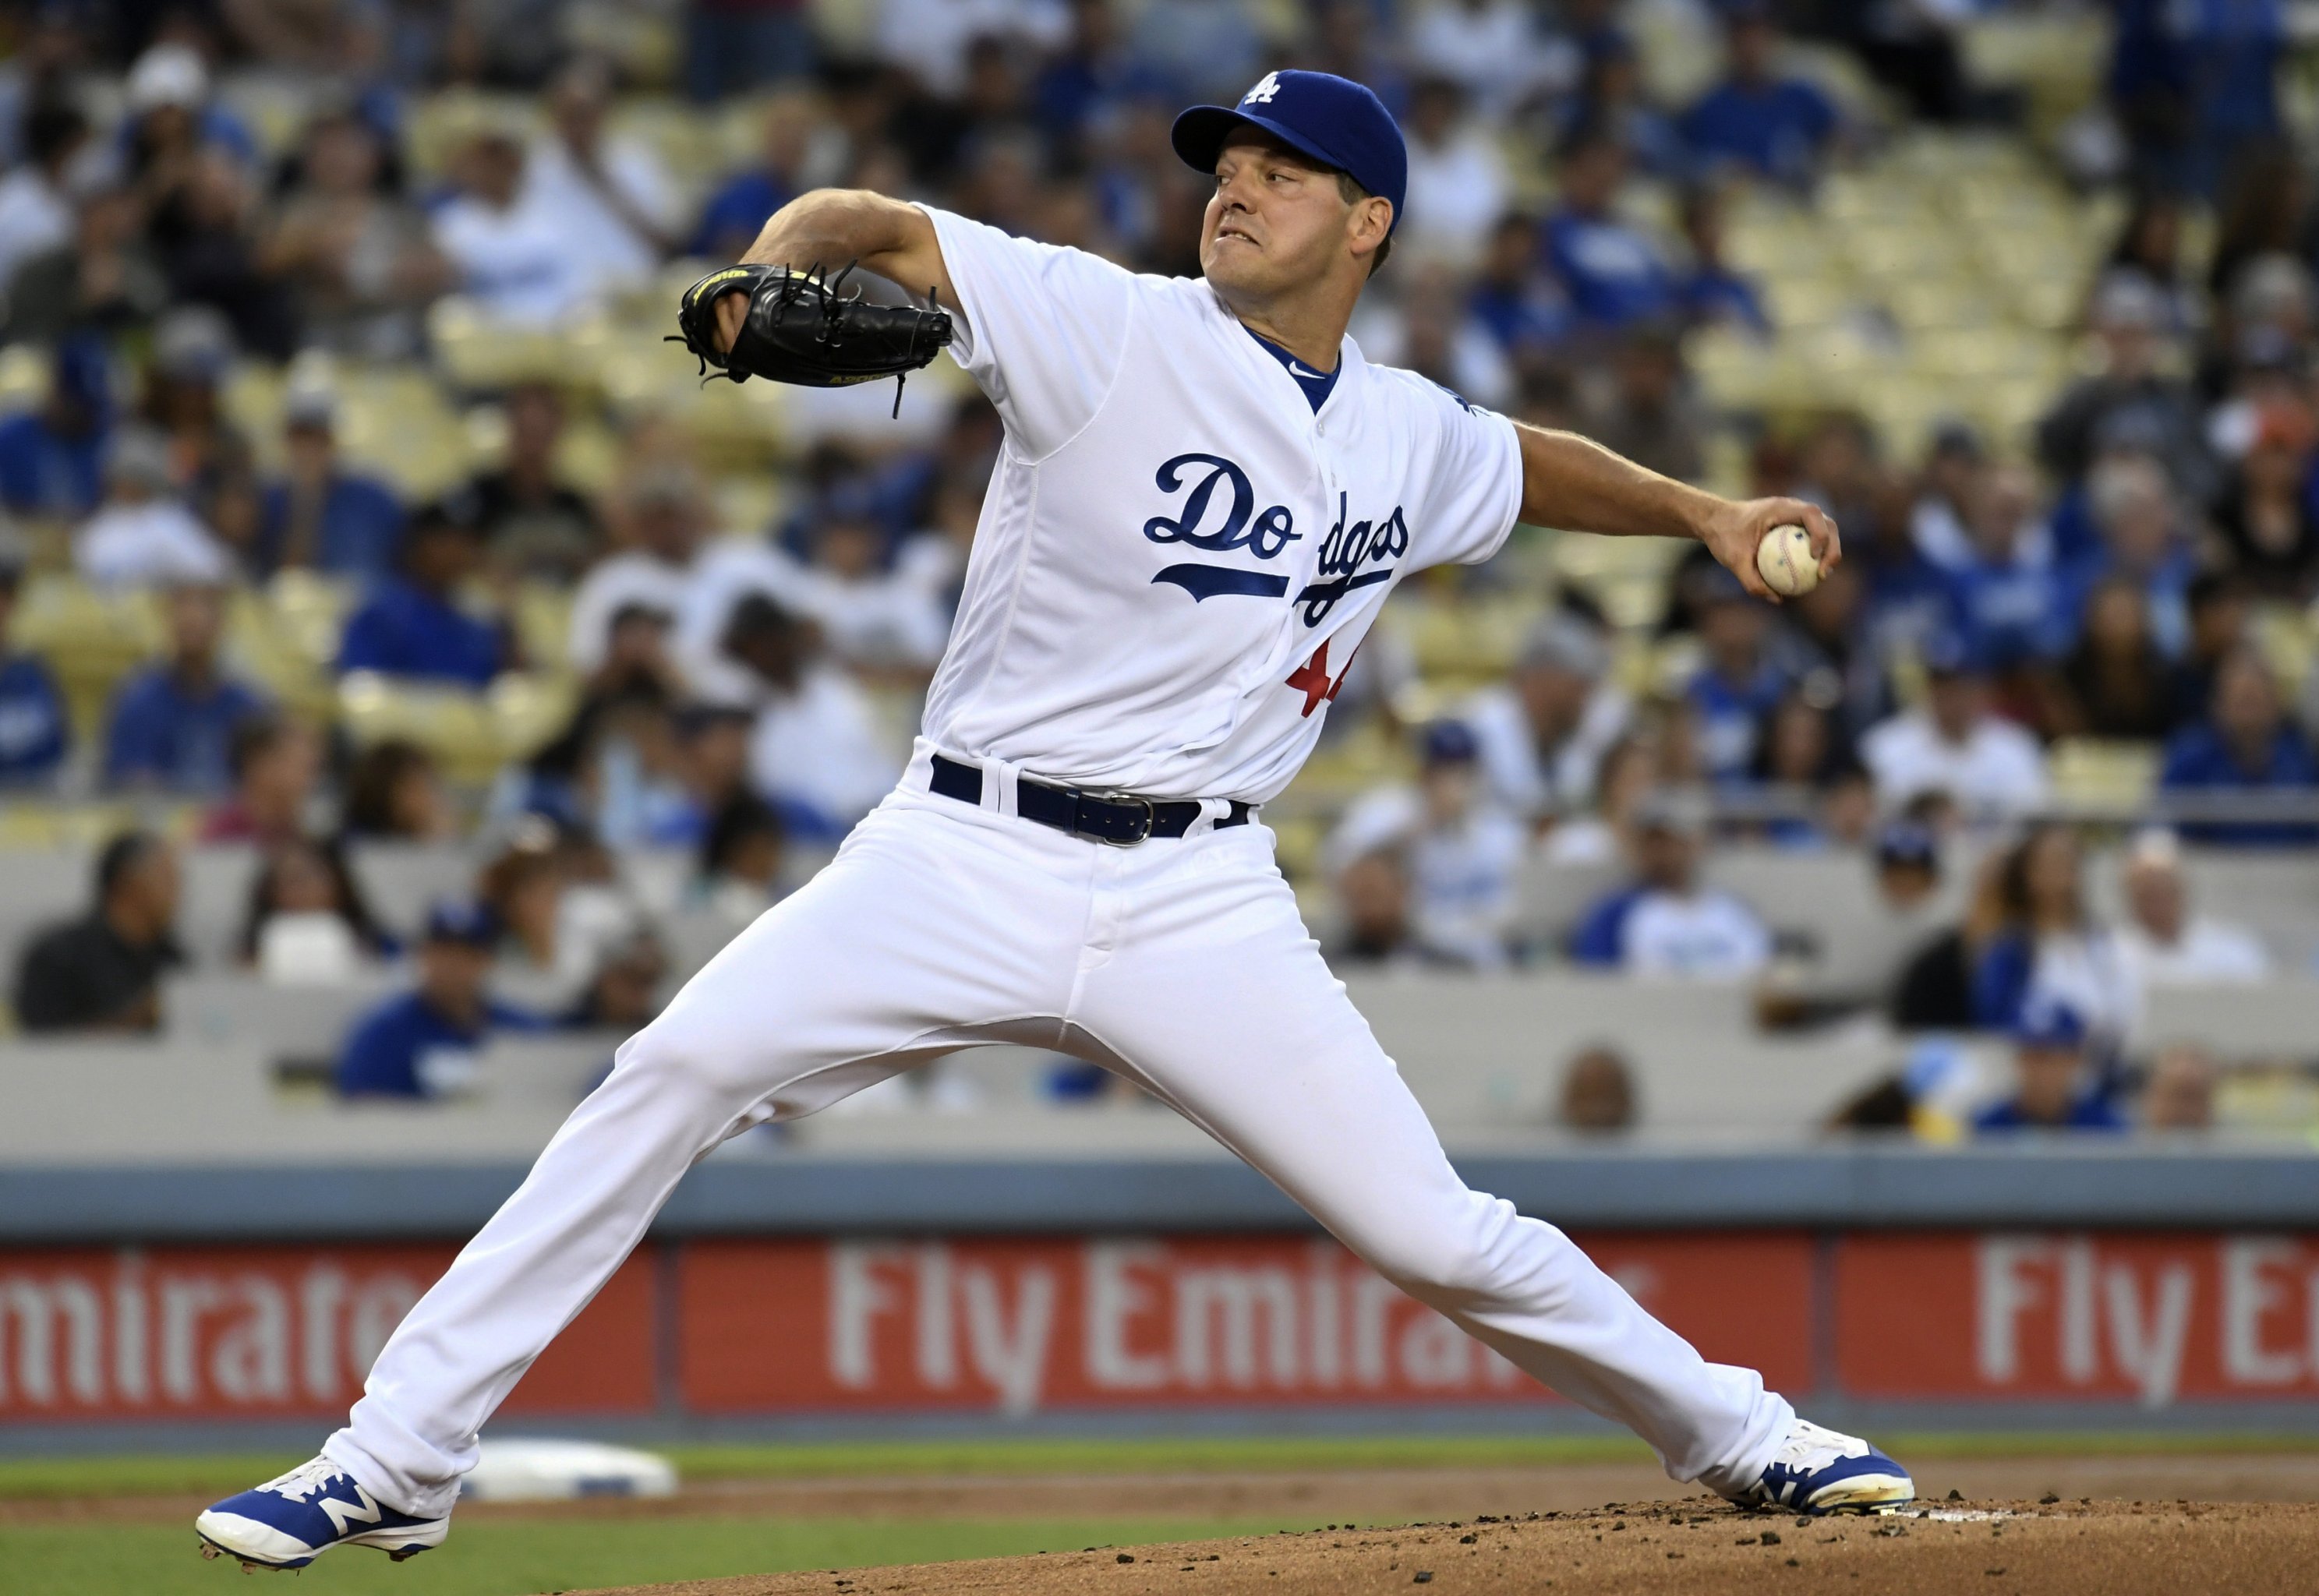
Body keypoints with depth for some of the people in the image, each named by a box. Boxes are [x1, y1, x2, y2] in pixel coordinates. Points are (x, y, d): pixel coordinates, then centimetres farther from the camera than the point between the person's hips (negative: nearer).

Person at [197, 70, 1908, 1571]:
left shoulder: (1410, 439, 11)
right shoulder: (1111, 329, -4)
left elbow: (1530, 464, 35)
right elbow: (869, 227, -12)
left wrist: (1704, 513, 26)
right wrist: (767, 275, -32)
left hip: (1199, 898, 2)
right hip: (970, 857, -2)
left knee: (1433, 1231, -3)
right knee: (679, 1069, -19)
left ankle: (1733, 1432, 23)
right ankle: (399, 1460, -15)